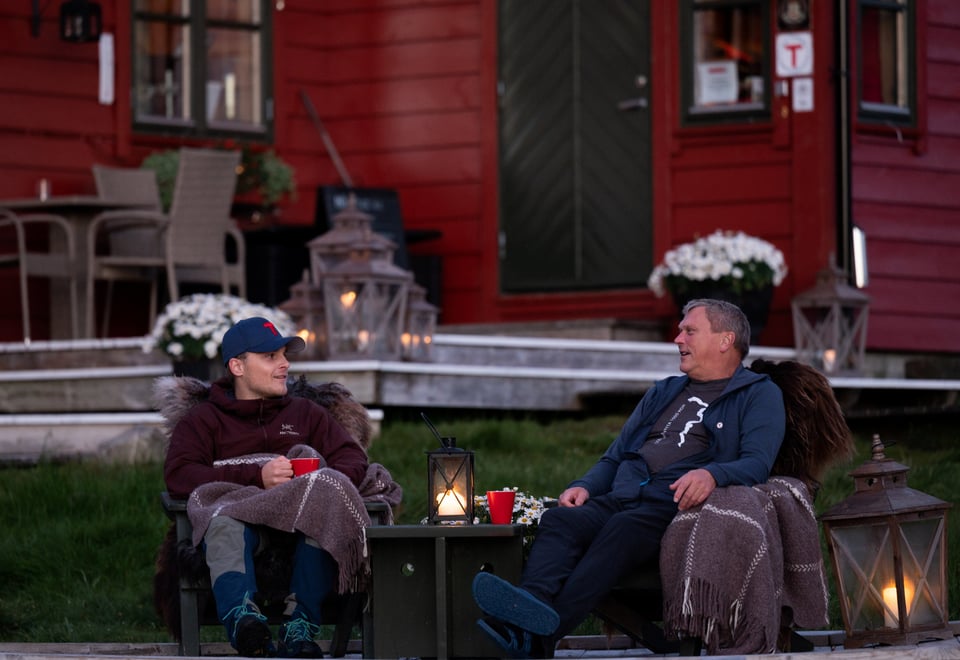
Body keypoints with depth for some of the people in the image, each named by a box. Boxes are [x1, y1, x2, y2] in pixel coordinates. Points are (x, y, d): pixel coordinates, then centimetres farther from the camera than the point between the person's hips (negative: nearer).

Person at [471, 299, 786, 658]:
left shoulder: (759, 395, 13)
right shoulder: (663, 393, 34)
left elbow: (758, 463, -5)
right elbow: (613, 458, 32)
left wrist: (711, 474, -26)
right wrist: (583, 486, 9)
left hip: (677, 504, -6)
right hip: (621, 499, 6)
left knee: (623, 527, -38)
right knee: (559, 520, -26)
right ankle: (530, 607, -56)